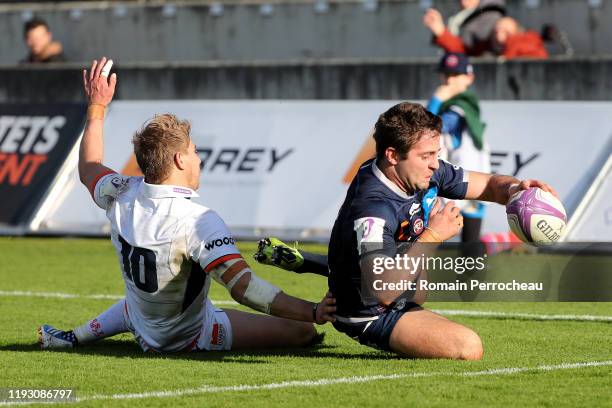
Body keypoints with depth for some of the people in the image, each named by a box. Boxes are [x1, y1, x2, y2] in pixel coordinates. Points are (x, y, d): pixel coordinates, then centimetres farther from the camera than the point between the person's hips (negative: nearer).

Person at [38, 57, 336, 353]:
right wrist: (313, 312, -44)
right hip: (191, 338, -7)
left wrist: (96, 107, 21)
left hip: (144, 333, 7)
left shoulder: (122, 195, -13)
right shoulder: (197, 221, -33)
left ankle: (75, 337, 35)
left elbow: (88, 169, 12)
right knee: (302, 332, -7)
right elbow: (243, 287, -41)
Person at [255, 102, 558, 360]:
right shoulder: (372, 209, -36)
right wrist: (432, 237, -36)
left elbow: (488, 185, 3)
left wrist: (513, 187, -22)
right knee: (468, 347, -23)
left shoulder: (427, 172, -11)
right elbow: (383, 292, -43)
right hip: (370, 314, -9)